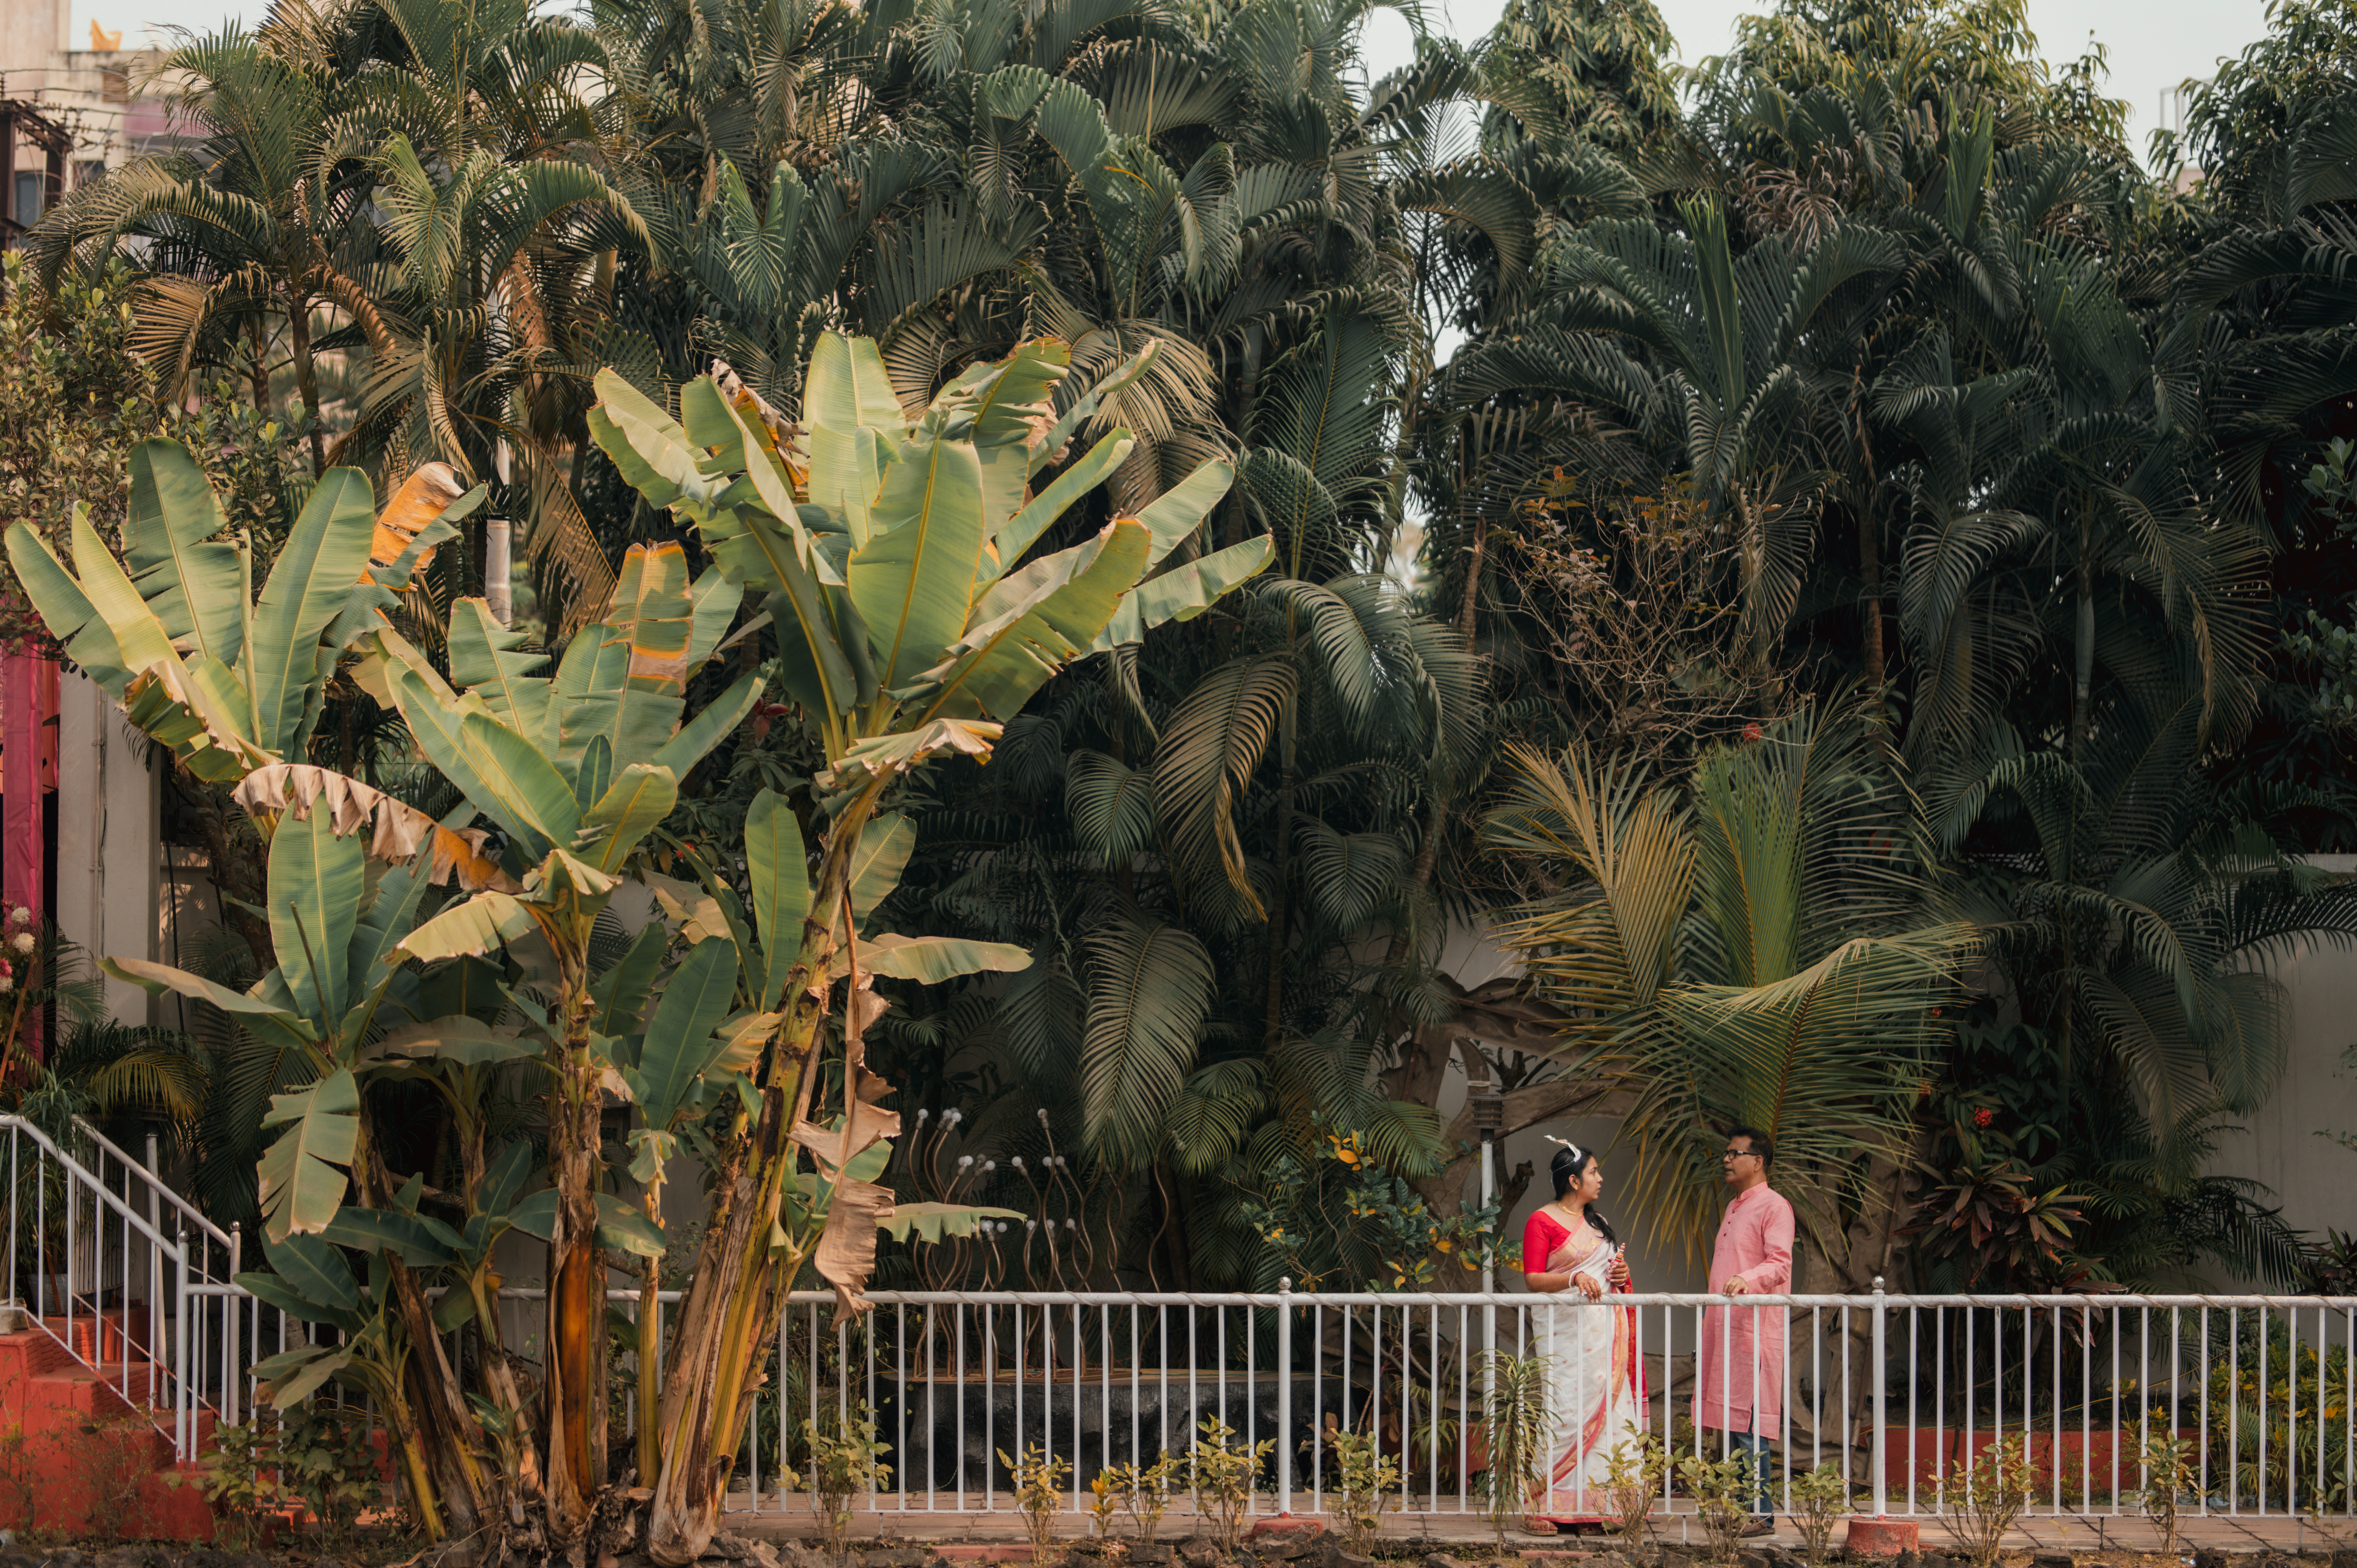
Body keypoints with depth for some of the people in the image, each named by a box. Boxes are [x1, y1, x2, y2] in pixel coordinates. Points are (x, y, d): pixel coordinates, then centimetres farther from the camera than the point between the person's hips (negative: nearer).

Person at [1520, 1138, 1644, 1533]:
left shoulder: (1597, 1222, 20)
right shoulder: (1542, 1221, -2)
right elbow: (1533, 1278, -10)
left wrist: (1621, 1275, 8)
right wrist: (1574, 1279, -24)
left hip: (1606, 1328, 7)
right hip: (1566, 1330, -7)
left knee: (1608, 1410, 0)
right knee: (1563, 1414, -12)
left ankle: (1595, 1502, 2)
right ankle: (1540, 1505, -9)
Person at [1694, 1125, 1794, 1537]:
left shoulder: (1774, 1206, -5)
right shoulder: (1734, 1208, 24)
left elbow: (1779, 1264, -16)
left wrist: (1747, 1280, -35)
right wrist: (1709, 1332, 25)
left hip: (1754, 1329, -9)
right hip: (1724, 1329, 9)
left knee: (1749, 1425, -11)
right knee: (1730, 1424, 7)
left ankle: (1759, 1513, -11)